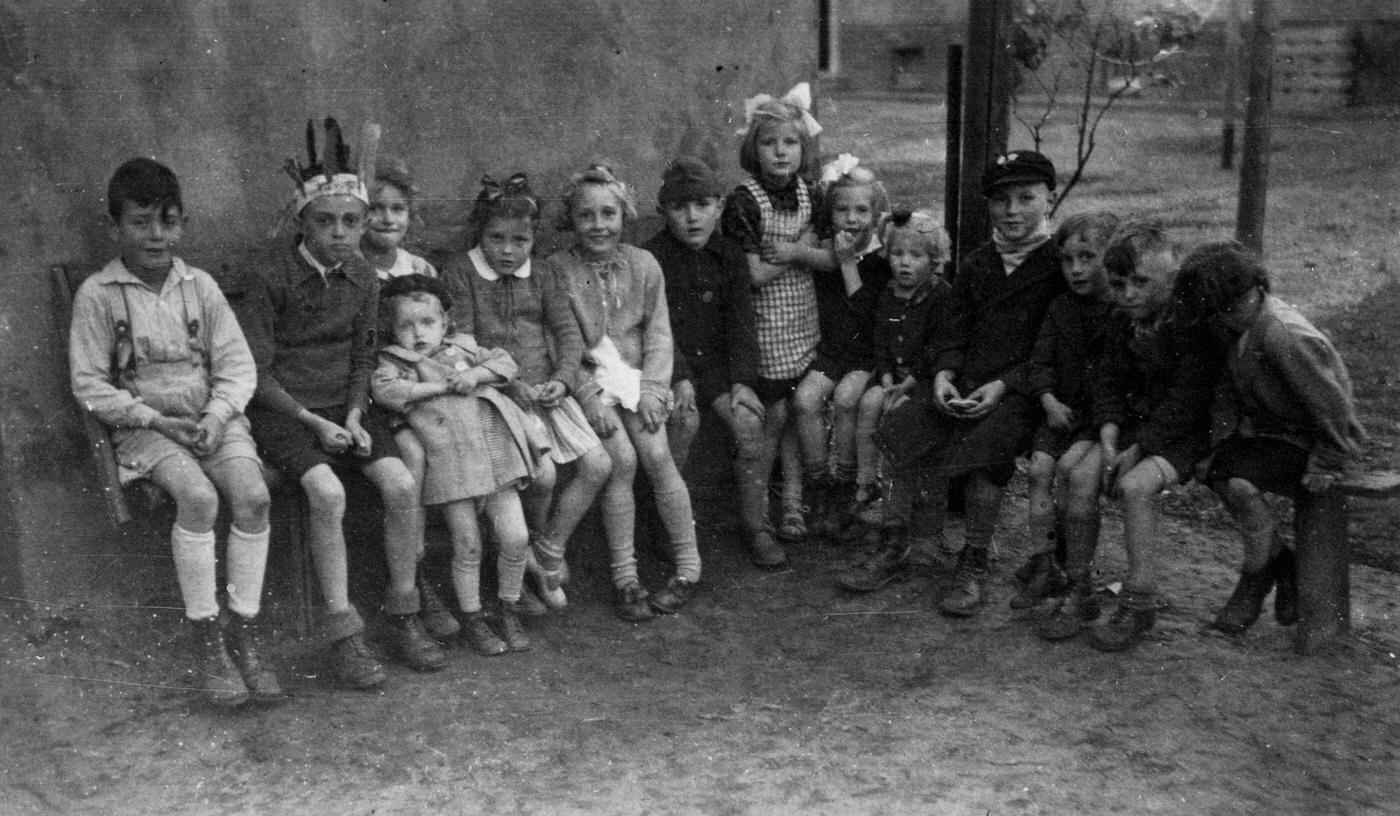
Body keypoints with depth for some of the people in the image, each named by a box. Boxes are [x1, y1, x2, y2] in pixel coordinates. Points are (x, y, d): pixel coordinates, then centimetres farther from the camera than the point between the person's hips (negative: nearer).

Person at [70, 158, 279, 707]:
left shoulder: (199, 286, 7)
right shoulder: (97, 295, -1)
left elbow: (238, 365, 6)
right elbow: (89, 384, -2)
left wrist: (215, 416, -12)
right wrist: (154, 419, -13)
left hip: (212, 417, 3)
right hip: (143, 427, -3)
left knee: (252, 494, -25)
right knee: (198, 497, -31)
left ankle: (243, 634, -15)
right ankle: (205, 641, -18)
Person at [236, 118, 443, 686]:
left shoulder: (363, 279, 7)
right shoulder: (272, 278, -8)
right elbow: (255, 372, -9)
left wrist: (353, 416, -5)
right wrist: (314, 422, -15)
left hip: (344, 408, 4)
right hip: (283, 411, -4)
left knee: (402, 483, -19)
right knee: (327, 492, -31)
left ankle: (403, 614, -3)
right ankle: (342, 630, -19)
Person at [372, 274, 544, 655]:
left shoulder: (461, 347, 18)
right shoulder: (395, 362, 8)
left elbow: (505, 362, 14)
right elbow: (383, 389, -12)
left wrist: (476, 374, -4)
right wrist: (437, 386, -10)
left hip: (497, 454, 3)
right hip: (449, 464, -3)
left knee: (515, 537, -1)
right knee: (467, 547, 1)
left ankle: (510, 610, 19)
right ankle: (473, 619, 19)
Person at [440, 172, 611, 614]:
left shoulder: (543, 279, 12)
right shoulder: (459, 276, -1)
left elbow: (569, 333, 6)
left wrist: (562, 380, -14)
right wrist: (510, 382, -19)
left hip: (547, 390, 5)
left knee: (598, 464, -9)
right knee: (543, 472, -23)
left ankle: (547, 556, 3)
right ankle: (539, 540, 10)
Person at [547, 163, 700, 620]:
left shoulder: (643, 265, 5)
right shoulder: (556, 270, -2)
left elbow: (659, 333, 5)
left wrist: (652, 387, -8)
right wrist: (588, 396, -14)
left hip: (637, 375, 2)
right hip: (587, 378, -2)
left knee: (655, 453, -18)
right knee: (621, 459, -21)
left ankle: (688, 565, -4)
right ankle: (625, 577, -9)